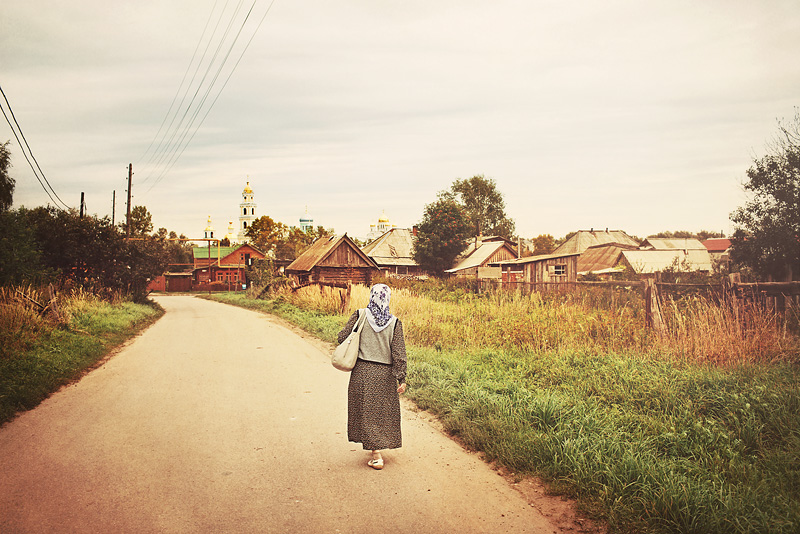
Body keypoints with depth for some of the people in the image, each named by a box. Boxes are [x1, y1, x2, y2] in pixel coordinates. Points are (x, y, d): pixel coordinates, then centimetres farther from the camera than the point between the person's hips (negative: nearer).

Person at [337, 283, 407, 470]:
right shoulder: (394, 323, -7)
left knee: (368, 412, 7)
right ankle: (379, 447, 32)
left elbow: (342, 338, -5)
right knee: (383, 412, 18)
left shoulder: (359, 315, -8)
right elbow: (399, 354, -8)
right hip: (385, 374, 1)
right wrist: (401, 379, -4)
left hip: (362, 372, 0)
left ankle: (377, 456, 4)